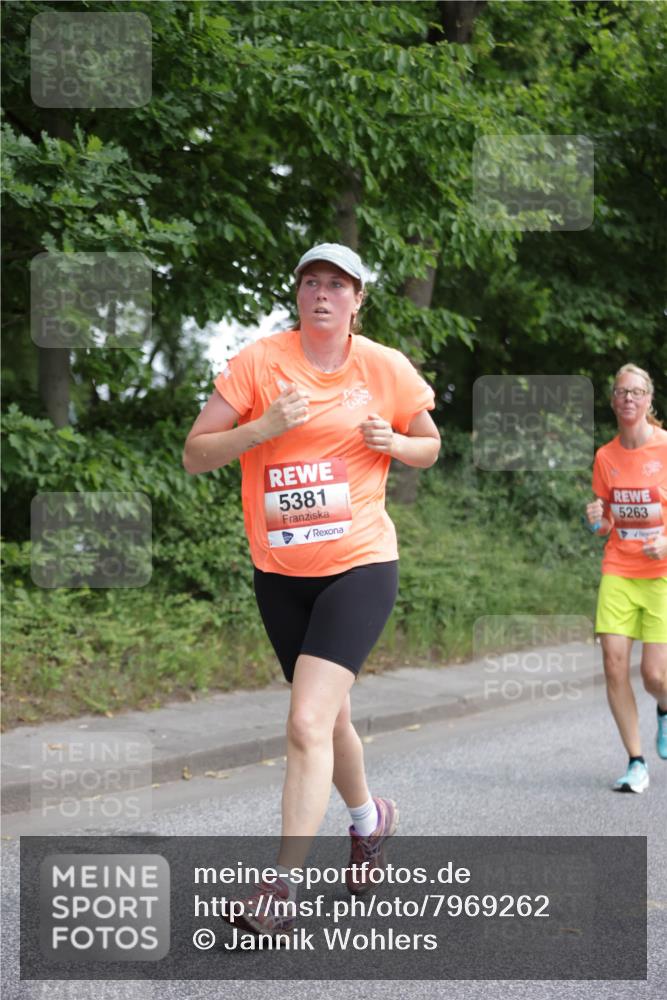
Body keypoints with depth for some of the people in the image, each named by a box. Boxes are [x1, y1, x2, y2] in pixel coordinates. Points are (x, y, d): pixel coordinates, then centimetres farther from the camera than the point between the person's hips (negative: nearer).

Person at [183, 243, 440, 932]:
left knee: (307, 723, -18)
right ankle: (369, 816, 47)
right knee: (328, 715, 18)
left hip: (360, 565, -2)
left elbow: (430, 448, 14)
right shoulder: (258, 362, -4)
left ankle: (284, 881, -12)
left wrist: (392, 442, -8)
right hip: (279, 571, 3)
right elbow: (194, 455, -5)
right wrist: (264, 427, -21)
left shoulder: (387, 369, -1)